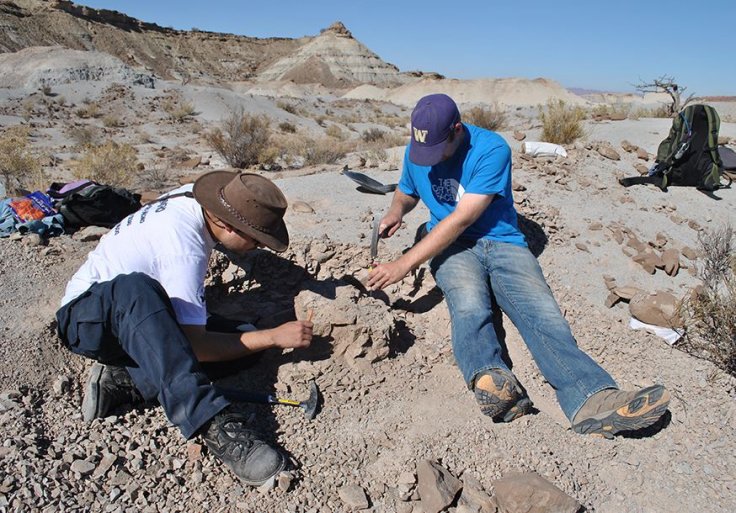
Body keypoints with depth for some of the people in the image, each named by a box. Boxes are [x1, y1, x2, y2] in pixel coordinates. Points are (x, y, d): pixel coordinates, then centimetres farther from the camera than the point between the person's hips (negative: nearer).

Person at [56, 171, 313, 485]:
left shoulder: (194, 196, -8)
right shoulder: (185, 251, -31)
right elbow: (195, 345, -29)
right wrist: (274, 337, -25)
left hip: (129, 316, 8)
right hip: (83, 315, -8)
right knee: (135, 288, -44)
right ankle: (214, 425, -49)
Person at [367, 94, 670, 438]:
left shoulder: (491, 149, -13)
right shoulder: (416, 152, 5)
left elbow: (462, 219, -20)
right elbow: (405, 193, 26)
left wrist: (404, 264, -23)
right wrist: (395, 212, -2)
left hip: (501, 242, -1)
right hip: (451, 246, 2)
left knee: (542, 311, -27)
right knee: (470, 306, -33)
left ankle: (591, 400, -44)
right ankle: (494, 385, -56)